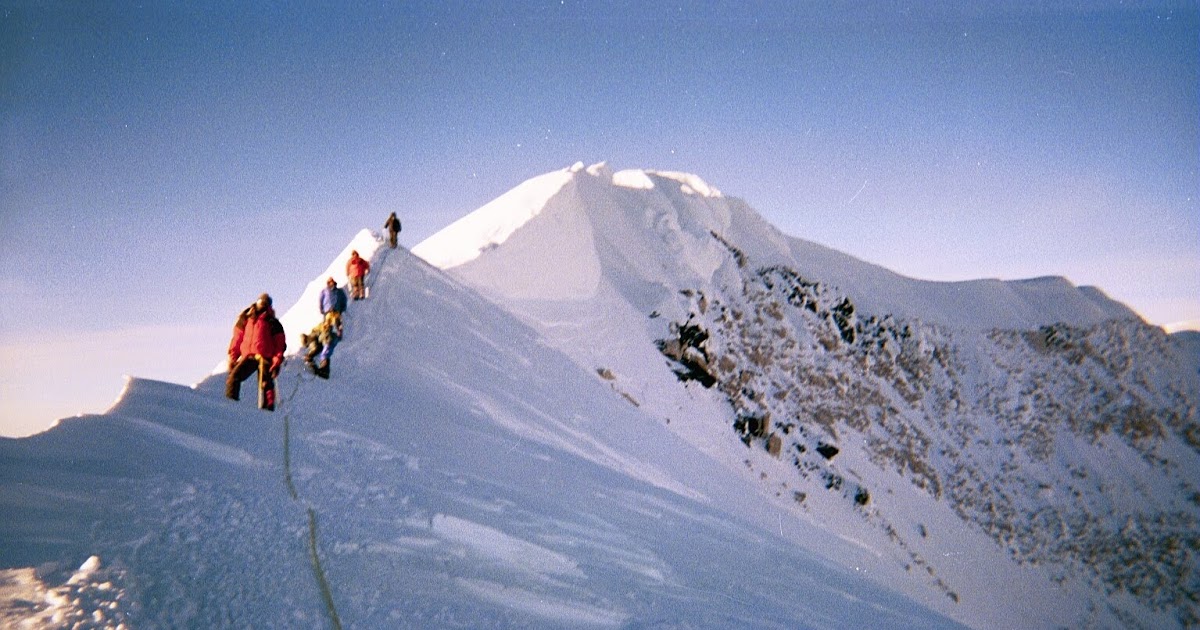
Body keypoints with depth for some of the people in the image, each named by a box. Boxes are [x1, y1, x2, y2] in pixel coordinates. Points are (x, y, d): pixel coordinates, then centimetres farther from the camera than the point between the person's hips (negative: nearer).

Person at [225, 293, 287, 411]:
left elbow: (280, 344, 2)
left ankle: (267, 407, -5)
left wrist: (277, 362, -8)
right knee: (233, 377, -11)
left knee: (266, 383, -7)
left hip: (264, 358, -3)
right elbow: (237, 338, 17)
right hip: (248, 356, 3)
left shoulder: (272, 322, 6)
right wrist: (232, 357, 11)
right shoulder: (246, 318, 15)